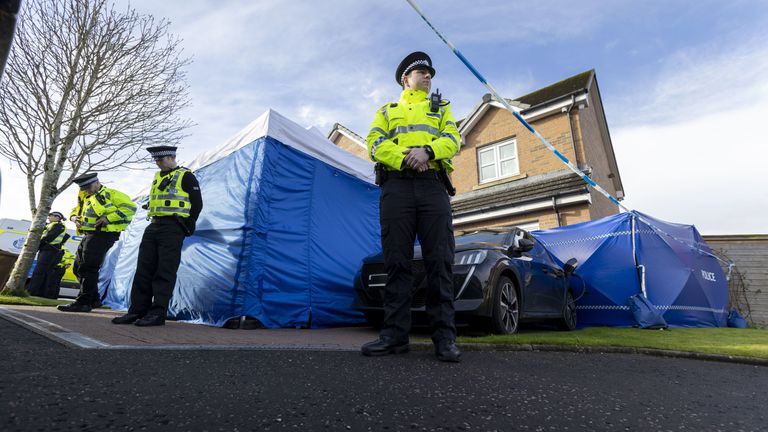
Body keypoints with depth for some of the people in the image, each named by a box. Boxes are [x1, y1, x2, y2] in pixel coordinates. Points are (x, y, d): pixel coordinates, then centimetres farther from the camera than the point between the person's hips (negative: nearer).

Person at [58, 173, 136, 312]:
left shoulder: (111, 194, -5)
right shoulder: (86, 198, 22)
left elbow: (130, 207, -17)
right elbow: (75, 210, 35)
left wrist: (108, 217, -24)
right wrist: (74, 217, 10)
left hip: (103, 234, -10)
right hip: (88, 235, 10)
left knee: (88, 268, -12)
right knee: (78, 268, 13)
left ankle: (83, 302, -5)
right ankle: (94, 299, 22)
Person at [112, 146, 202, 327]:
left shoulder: (186, 176, -2)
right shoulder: (157, 176, 21)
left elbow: (197, 203, -6)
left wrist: (186, 227, -4)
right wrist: (155, 221, 16)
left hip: (172, 228, -8)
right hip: (153, 226, 8)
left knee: (165, 271, -6)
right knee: (144, 269, 6)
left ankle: (158, 313, -2)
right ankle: (137, 310, 13)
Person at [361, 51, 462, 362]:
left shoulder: (441, 108, 30)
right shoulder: (387, 111, 27)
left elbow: (452, 140, 10)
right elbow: (375, 143, 8)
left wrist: (426, 150, -12)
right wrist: (405, 159, -11)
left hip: (433, 187, 1)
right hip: (396, 187, 0)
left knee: (440, 261, -8)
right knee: (397, 261, -5)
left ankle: (444, 336, -4)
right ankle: (395, 333, 0)